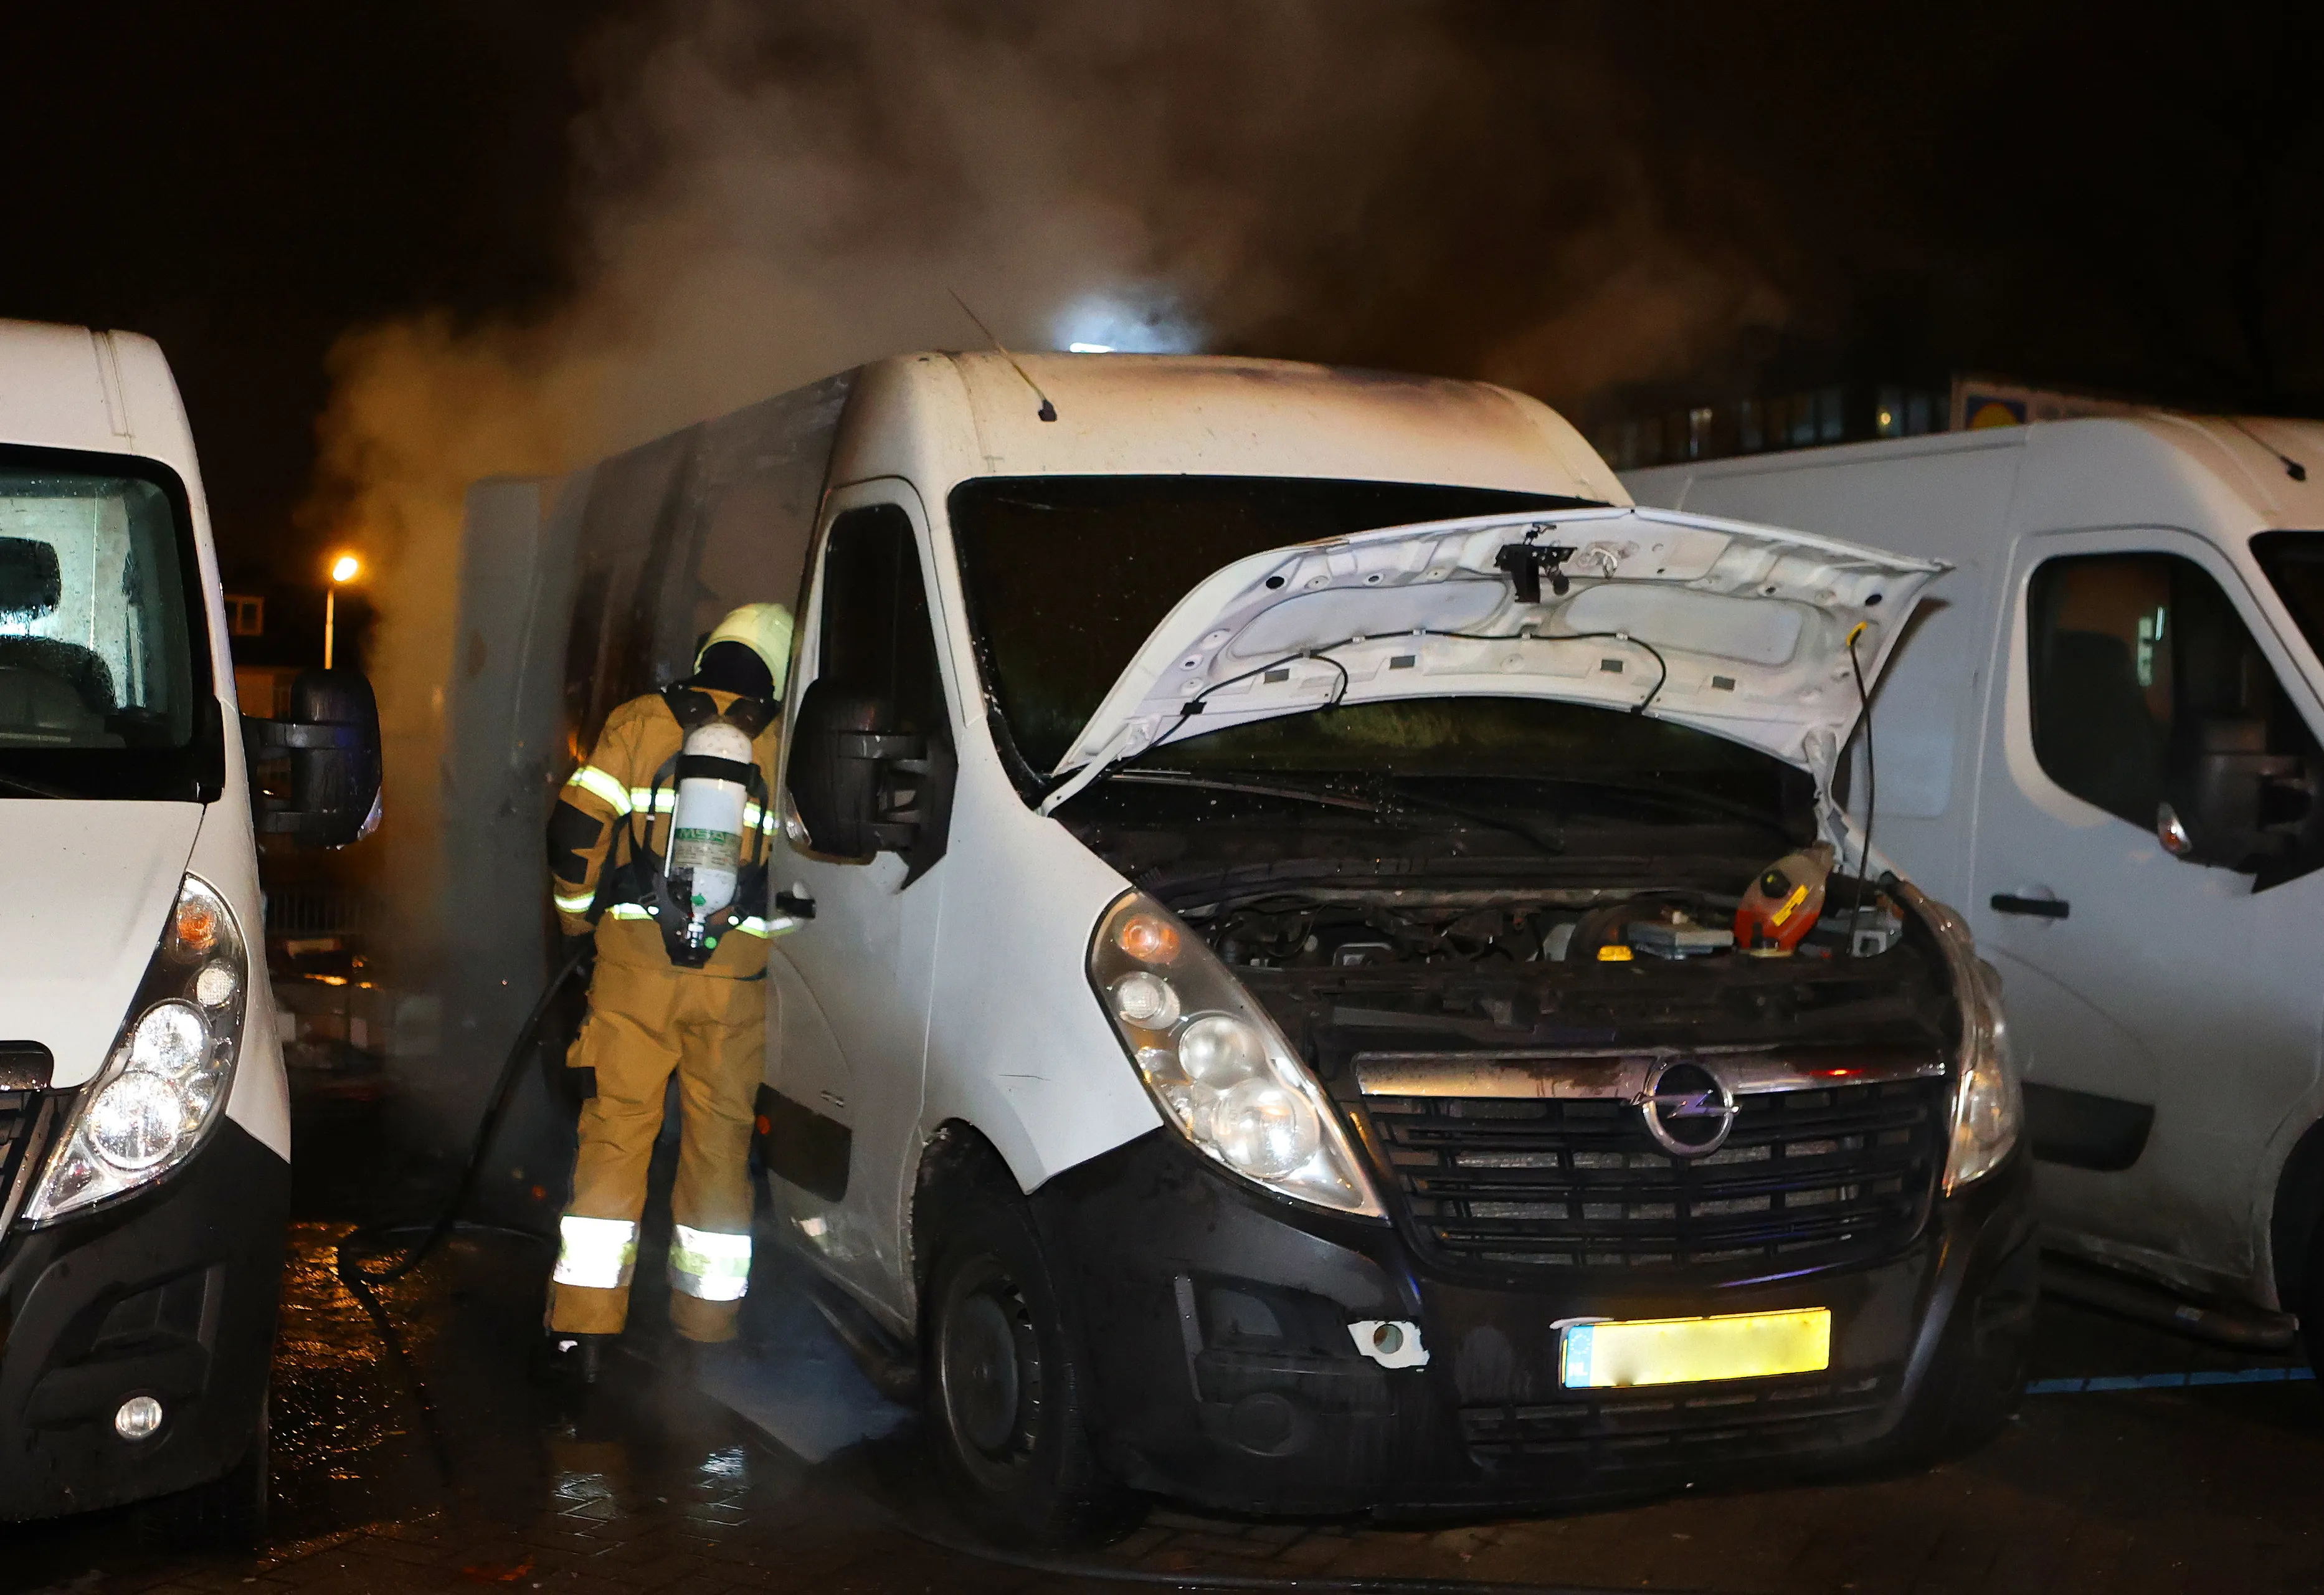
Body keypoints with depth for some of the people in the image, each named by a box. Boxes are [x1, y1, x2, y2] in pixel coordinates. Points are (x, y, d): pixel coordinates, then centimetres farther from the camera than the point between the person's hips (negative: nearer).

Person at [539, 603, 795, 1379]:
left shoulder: (638, 722, 6)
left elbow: (575, 827, -1)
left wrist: (579, 910, 15)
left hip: (634, 964, 0)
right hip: (737, 975, 0)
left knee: (614, 1134, 6)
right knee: (720, 1141, 8)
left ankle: (584, 1325, 5)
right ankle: (705, 1325, 13)